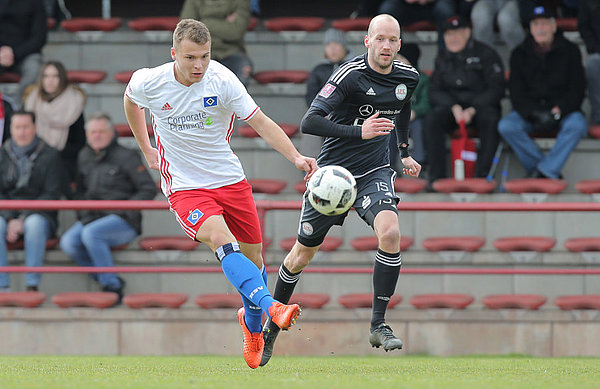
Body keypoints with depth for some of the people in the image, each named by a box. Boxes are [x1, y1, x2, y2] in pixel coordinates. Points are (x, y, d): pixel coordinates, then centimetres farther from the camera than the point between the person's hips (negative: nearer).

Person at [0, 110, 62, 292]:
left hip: (40, 216, -2)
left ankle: (32, 285, -34)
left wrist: (23, 219, -15)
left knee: (34, 224, -37)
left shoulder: (50, 156, 1)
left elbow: (51, 195, -5)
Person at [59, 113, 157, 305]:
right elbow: (80, 190, 24)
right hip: (92, 219, 6)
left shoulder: (126, 157, -4)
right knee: (68, 242, -22)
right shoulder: (85, 156, 14)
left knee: (90, 233, -34)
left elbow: (149, 190, -6)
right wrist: (83, 214, 7)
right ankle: (107, 280, -12)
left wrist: (124, 211, -12)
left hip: (123, 222, -6)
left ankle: (112, 286, -25)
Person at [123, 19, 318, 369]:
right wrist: (147, 150, 18)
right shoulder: (150, 83, -11)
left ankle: (252, 323, 35)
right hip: (185, 187, -2)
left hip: (230, 180, 2)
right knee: (222, 241, -28)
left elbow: (261, 122, -14)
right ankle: (271, 307, -42)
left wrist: (296, 156, -27)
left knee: (253, 257, 7)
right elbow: (130, 101, 14)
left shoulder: (222, 80, -13)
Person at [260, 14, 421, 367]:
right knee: (303, 254, 8)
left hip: (375, 172, 3)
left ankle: (379, 325, -16)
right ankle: (273, 321, 32)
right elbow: (309, 122, -27)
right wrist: (358, 131, -36)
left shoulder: (408, 77, 0)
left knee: (390, 232, -25)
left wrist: (405, 152, 23)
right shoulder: (351, 75, -19)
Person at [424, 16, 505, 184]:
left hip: (481, 105, -3)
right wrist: (454, 107, -12)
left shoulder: (486, 54, -3)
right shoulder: (442, 58, 11)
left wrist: (472, 110, -18)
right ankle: (437, 175, -28)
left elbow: (496, 89, -7)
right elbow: (435, 91, 8)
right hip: (451, 106, 3)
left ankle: (482, 175, -35)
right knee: (432, 119, -28)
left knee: (491, 120, -36)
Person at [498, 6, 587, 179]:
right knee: (506, 126, -28)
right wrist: (534, 113, -18)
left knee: (577, 125, -34)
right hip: (529, 111, 1)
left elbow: (577, 88, -1)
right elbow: (516, 91, 1)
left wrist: (558, 111, -17)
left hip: (562, 111, -1)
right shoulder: (519, 54, 8)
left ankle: (545, 170, -31)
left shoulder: (570, 51, 5)